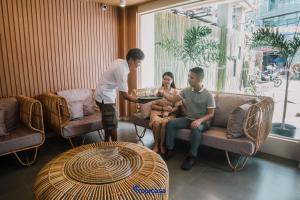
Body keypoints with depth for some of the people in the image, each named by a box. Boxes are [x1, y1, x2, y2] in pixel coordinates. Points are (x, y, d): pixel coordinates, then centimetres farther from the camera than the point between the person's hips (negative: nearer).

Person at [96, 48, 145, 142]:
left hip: (107, 95, 10)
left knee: (108, 123, 18)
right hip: (105, 97, -10)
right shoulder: (122, 70, -28)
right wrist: (139, 100, -18)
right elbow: (125, 95, -26)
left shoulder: (120, 62, 1)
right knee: (112, 124, -2)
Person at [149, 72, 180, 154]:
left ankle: (162, 144, -12)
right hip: (157, 111, 0)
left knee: (164, 122, -33)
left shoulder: (175, 91, 8)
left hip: (170, 113, 0)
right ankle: (156, 144, -13)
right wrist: (163, 108, -11)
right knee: (156, 122, -33)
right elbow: (152, 105, 3)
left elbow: (177, 107, 2)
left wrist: (168, 111, -15)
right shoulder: (158, 90, 7)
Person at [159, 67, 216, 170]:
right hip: (188, 119, 5)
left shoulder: (208, 95, -12)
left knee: (196, 128, -37)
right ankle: (170, 150, -4)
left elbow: (211, 114, -11)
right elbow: (173, 99, 3)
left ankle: (192, 156, -21)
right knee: (171, 123, -17)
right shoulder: (186, 90, 0)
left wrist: (199, 120, -29)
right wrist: (163, 93, -14)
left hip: (202, 121, -4)